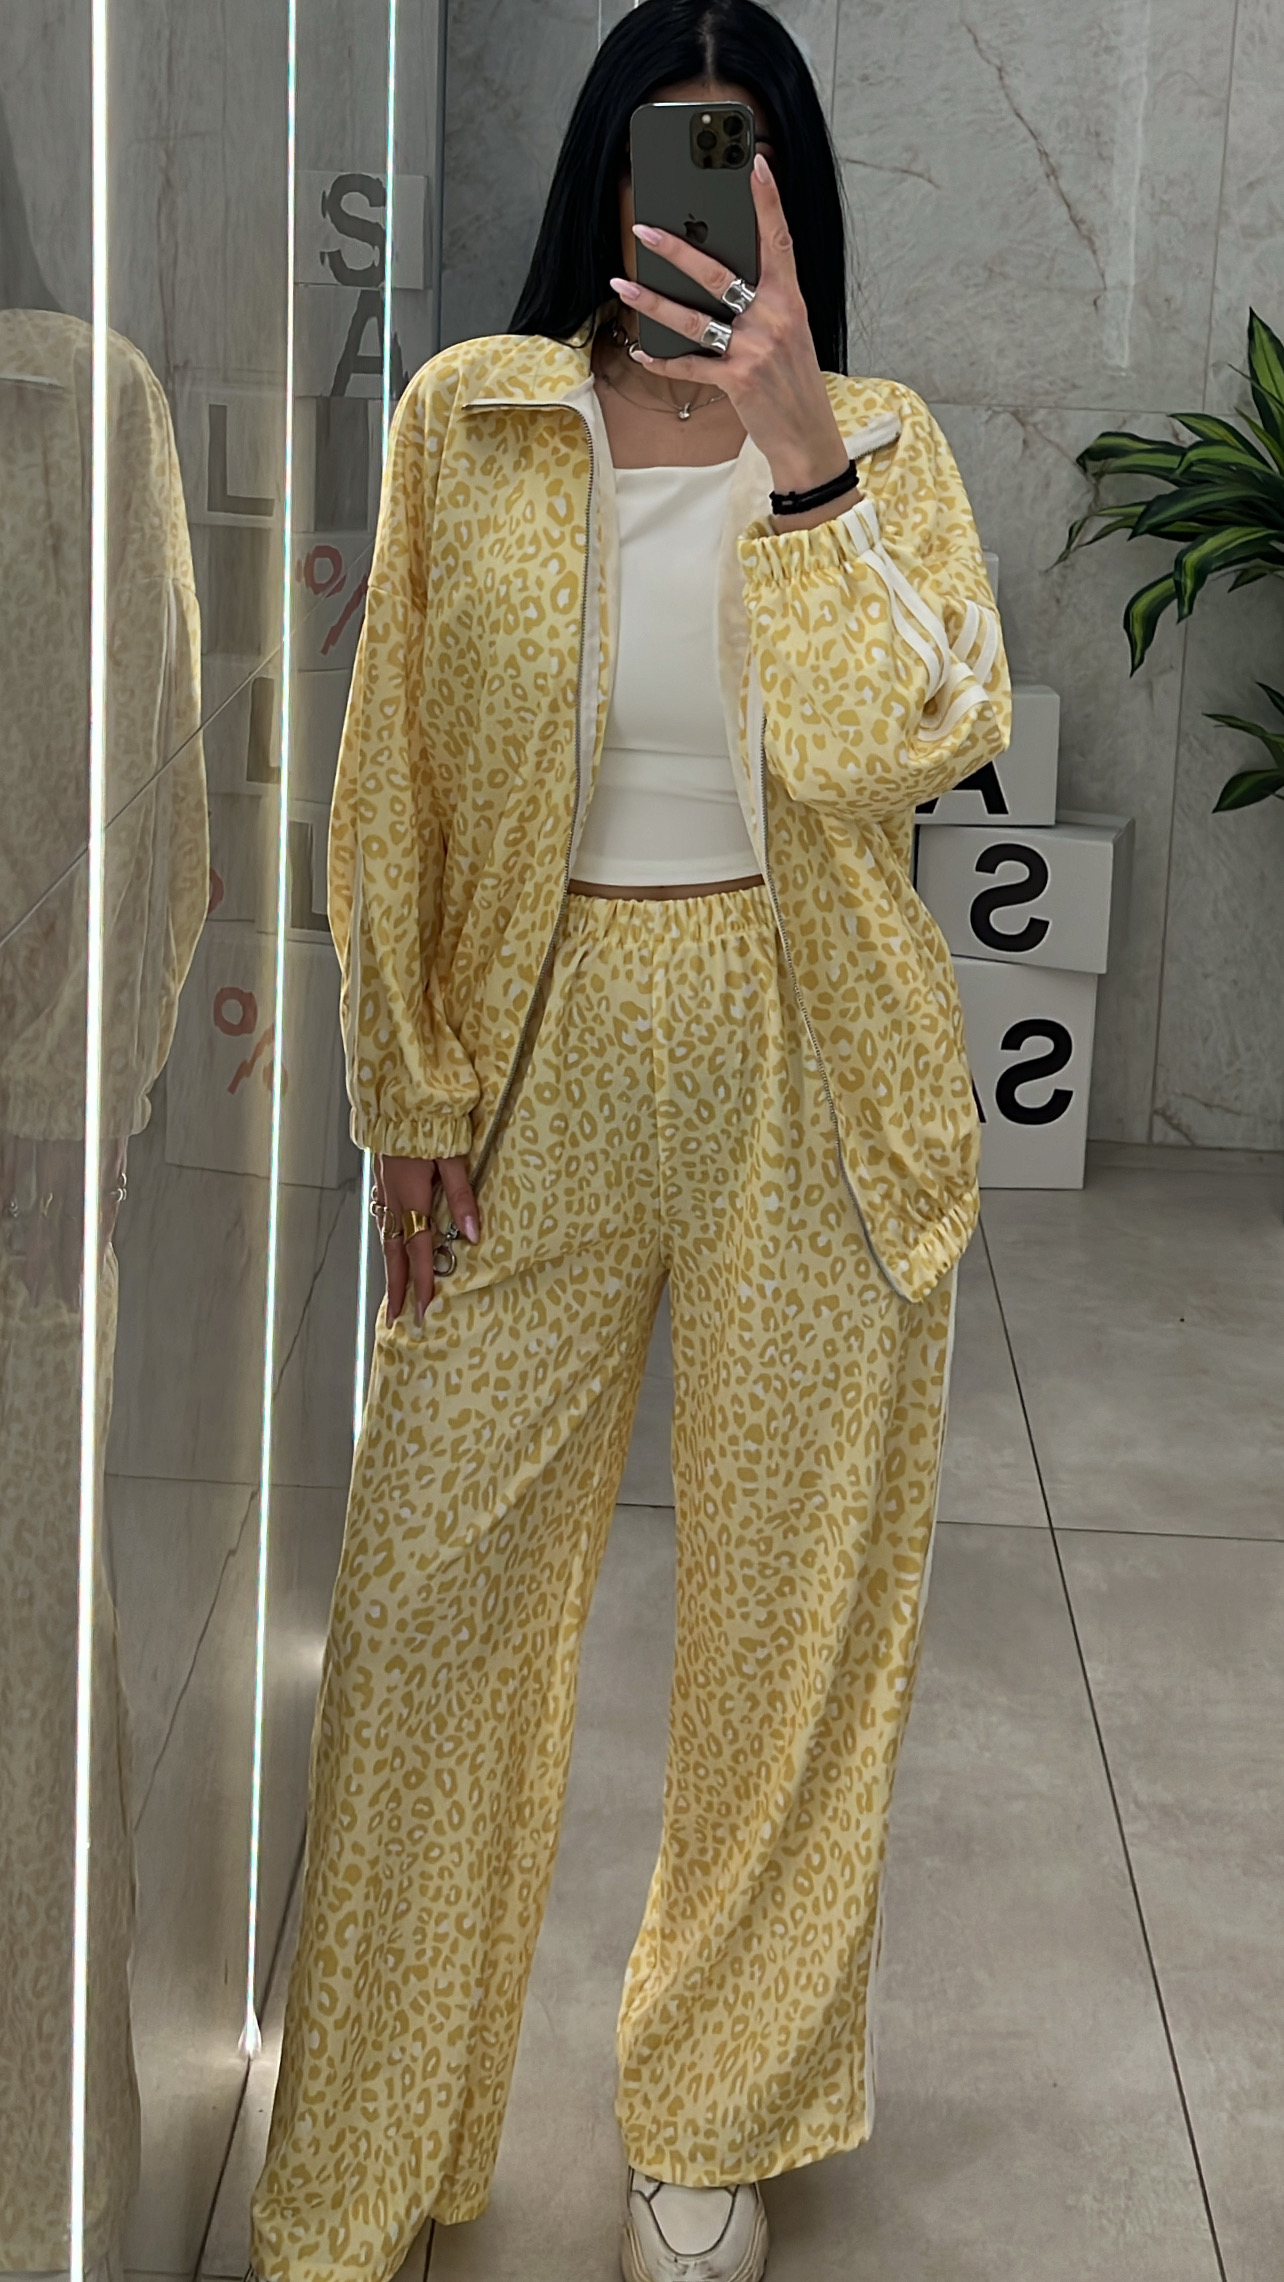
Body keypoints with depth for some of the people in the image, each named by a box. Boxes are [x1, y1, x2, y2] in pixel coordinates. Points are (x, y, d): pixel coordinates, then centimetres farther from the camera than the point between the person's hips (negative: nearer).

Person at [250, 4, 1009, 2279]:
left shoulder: (875, 441, 2)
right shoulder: (467, 418, 2)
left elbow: (923, 736, -15)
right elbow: (393, 783, 3)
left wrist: (792, 444, -21)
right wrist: (409, 1090, 0)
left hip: (812, 1079, 0)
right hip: (537, 1065, 0)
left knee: (789, 1607, 8)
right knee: (429, 1597, 2)